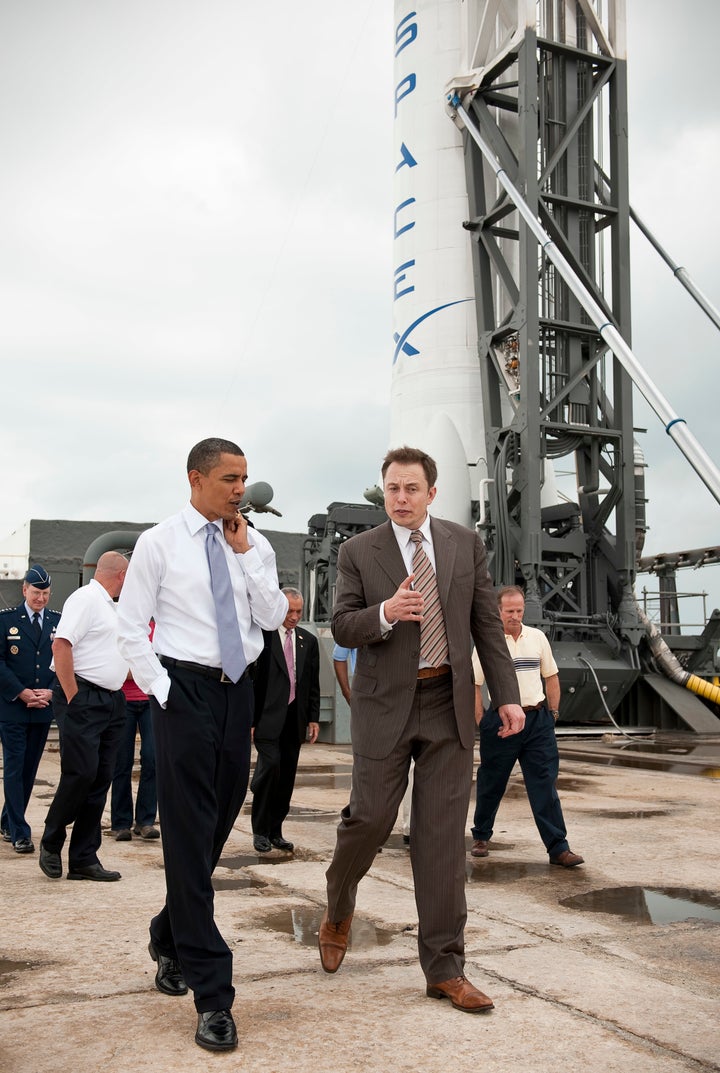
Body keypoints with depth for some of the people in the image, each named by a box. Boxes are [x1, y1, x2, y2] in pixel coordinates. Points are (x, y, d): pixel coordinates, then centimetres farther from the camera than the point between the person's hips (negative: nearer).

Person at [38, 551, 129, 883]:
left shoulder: (108, 605, 20)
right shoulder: (85, 598, -9)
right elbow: (61, 645, -19)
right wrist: (72, 697, -18)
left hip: (110, 702, 9)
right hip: (84, 699, -9)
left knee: (100, 781, 7)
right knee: (80, 774, -10)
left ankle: (83, 859, 12)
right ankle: (51, 843, 12)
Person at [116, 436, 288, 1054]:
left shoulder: (254, 546, 9)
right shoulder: (159, 544, -2)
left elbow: (273, 619, 0)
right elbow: (132, 630, -2)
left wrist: (246, 555, -5)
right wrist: (163, 692, -9)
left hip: (238, 690, 5)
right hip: (183, 690, -5)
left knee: (218, 827, 13)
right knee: (191, 837, -5)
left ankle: (169, 937, 39)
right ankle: (212, 995, 1)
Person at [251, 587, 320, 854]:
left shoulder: (308, 641, 14)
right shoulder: (260, 636, -2)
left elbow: (313, 684, 16)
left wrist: (314, 718, 9)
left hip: (294, 719, 5)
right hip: (267, 718, -5)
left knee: (287, 776, 6)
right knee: (270, 764, -17)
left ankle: (275, 831, 17)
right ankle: (260, 830, -2)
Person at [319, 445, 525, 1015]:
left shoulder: (466, 544, 6)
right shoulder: (358, 551, 1)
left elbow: (487, 624, 6)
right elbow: (341, 627, -2)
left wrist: (508, 695, -1)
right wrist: (385, 613, -22)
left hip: (448, 703, 2)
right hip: (385, 702, -1)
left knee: (443, 834, 2)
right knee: (371, 817, -2)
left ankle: (444, 968, 11)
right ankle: (339, 910, 30)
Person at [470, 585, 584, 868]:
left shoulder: (537, 637, 6)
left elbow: (551, 677, 15)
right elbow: (474, 685, -2)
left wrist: (553, 712, 9)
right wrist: (481, 724, -5)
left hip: (538, 720, 2)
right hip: (500, 720, -2)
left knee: (545, 785, -2)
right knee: (491, 783, 10)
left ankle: (558, 848, -1)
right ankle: (481, 836, 29)